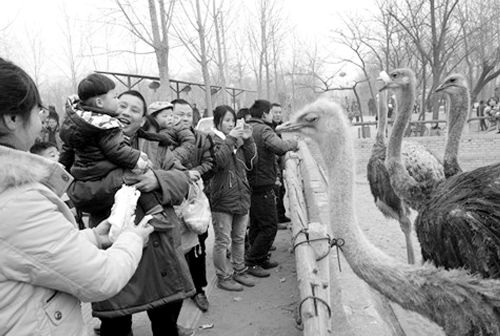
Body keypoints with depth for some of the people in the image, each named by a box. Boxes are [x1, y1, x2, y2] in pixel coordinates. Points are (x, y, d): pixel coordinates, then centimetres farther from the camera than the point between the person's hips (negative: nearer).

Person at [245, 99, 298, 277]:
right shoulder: (263, 130, -15)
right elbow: (279, 146, -31)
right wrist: (292, 143, -12)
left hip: (249, 184, 9)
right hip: (262, 185, -9)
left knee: (256, 225, 18)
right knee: (269, 226, 0)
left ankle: (261, 259, 30)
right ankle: (252, 263, 4)